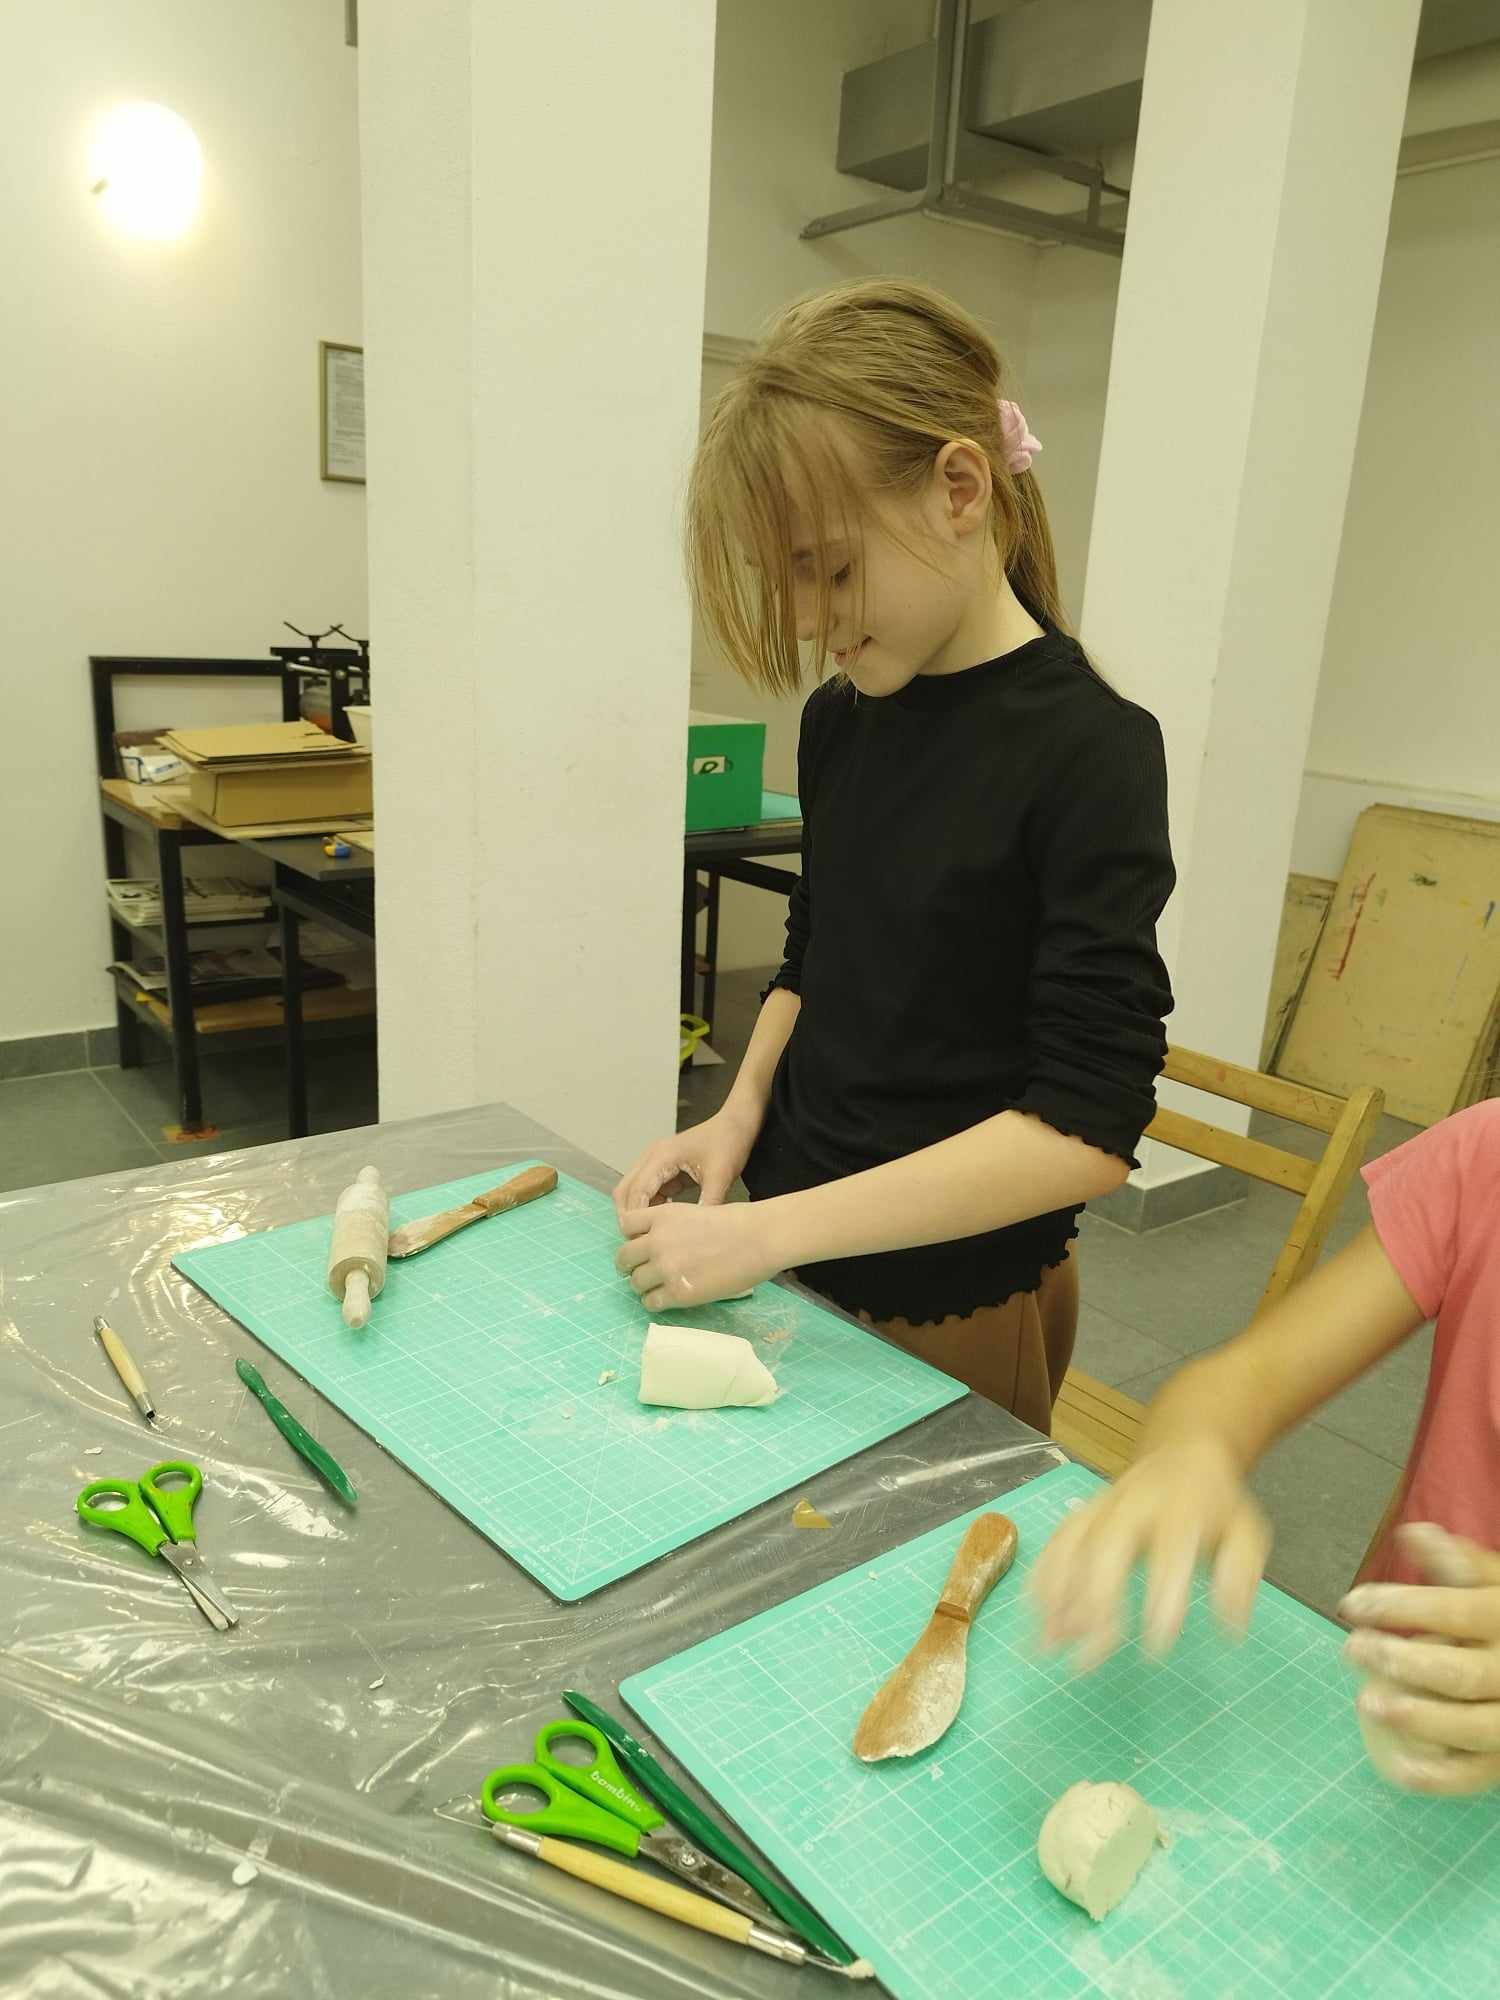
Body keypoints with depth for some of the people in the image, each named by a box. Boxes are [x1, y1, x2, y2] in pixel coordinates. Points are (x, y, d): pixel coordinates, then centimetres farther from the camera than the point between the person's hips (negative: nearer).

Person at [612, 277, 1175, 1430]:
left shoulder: (1088, 750, -19)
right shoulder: (841, 718, 0)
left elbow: (1087, 1126, -23)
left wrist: (769, 1229, -25)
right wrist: (742, 1115, -5)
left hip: (949, 1309, -5)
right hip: (795, 1255, 6)